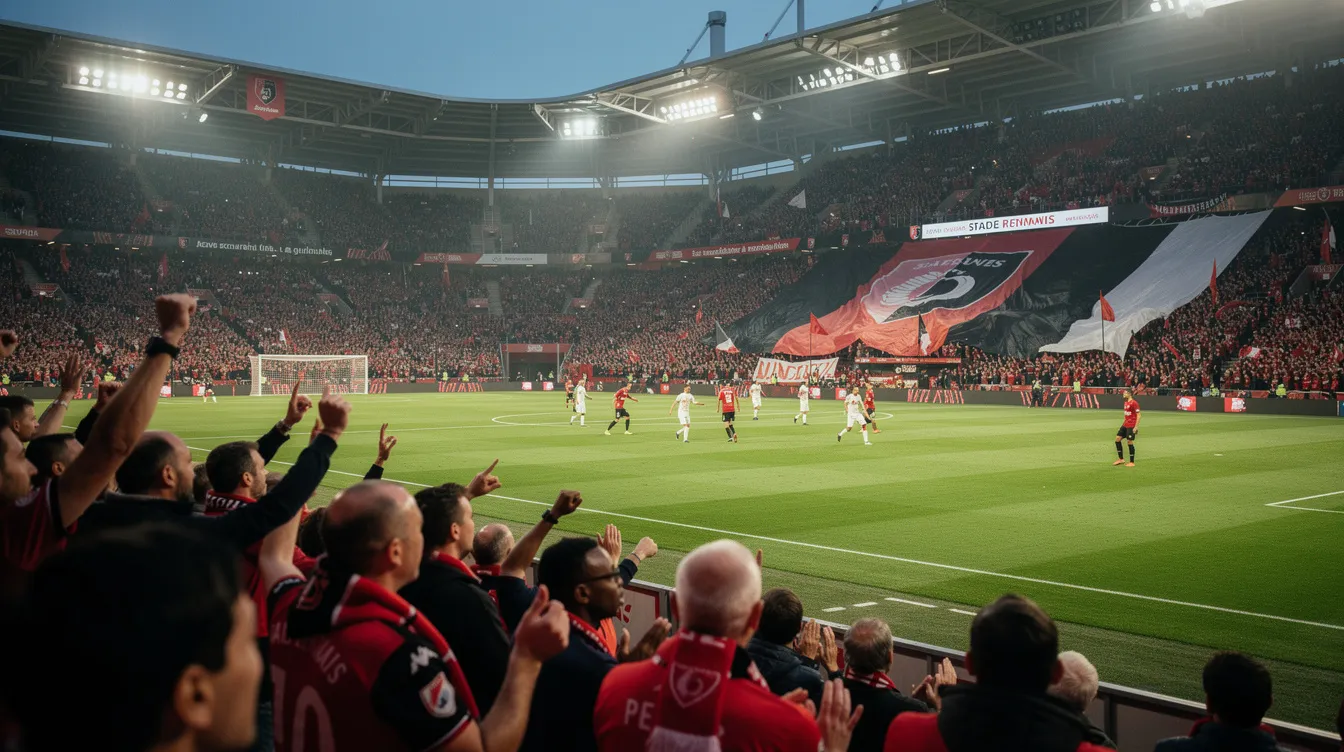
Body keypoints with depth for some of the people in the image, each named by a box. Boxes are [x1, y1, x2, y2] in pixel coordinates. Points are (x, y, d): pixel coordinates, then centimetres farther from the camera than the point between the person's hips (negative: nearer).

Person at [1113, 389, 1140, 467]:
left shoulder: (1134, 403, -14)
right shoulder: (1126, 403, 13)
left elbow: (1138, 415, -16)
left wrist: (1136, 427, -20)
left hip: (1131, 426, -9)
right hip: (1125, 425, 9)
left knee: (1130, 442, -4)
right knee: (1117, 439, 5)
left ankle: (1132, 462, 6)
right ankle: (1121, 459, 13)